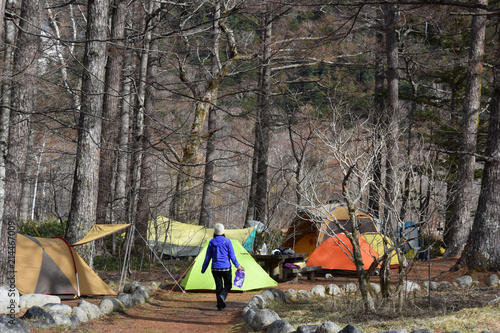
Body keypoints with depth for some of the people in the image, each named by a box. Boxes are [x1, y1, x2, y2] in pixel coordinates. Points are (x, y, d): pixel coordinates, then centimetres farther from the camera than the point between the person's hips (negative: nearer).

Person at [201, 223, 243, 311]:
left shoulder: (211, 242, 2)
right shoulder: (227, 241, -5)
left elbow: (208, 257, 5)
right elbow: (232, 255, -4)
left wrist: (203, 269, 13)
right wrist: (237, 265, 4)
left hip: (215, 268, 2)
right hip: (226, 267, -2)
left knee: (218, 286, 8)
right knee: (228, 284, 11)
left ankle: (220, 305, 4)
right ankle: (222, 296, -17)